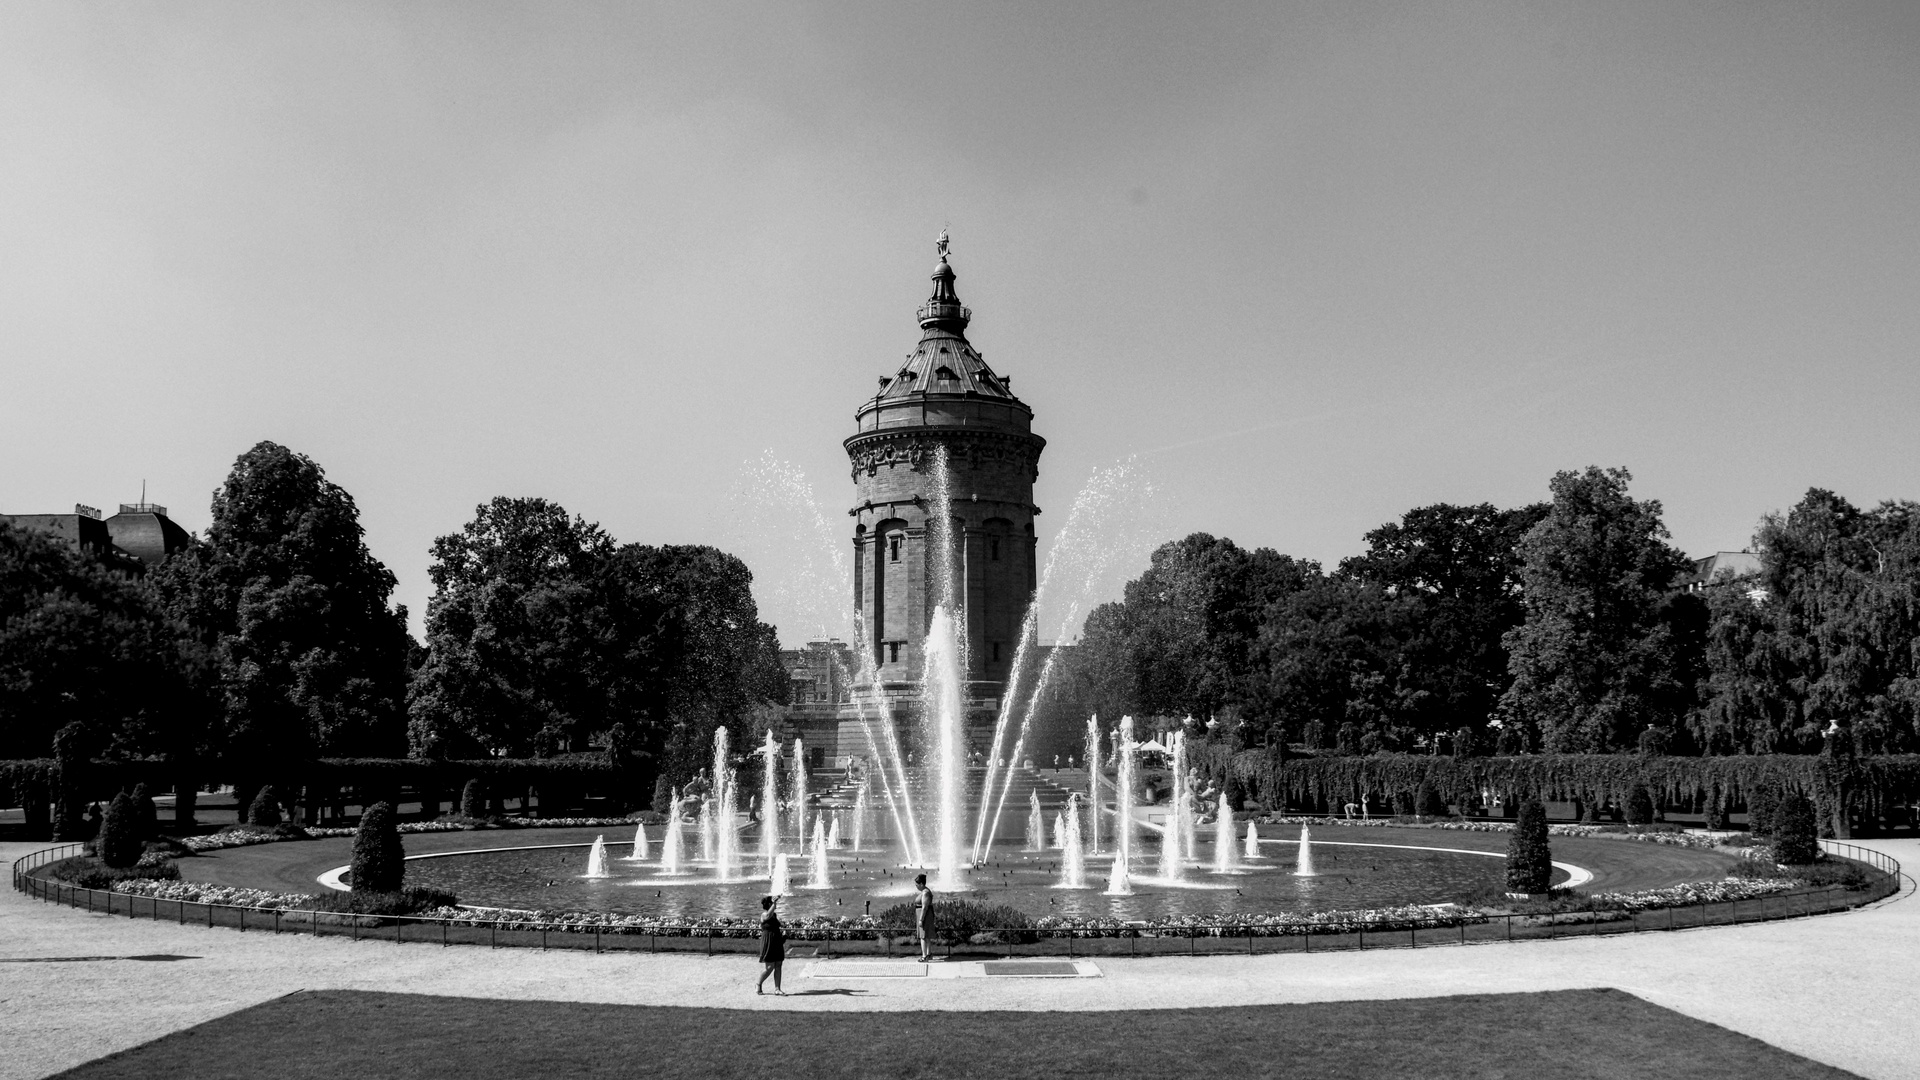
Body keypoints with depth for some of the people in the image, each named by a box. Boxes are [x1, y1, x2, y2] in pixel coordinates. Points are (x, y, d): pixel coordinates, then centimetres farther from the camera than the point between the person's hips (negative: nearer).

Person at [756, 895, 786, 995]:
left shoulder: (775, 915, 14)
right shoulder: (764, 915, -11)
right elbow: (769, 915, -36)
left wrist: (783, 932, 8)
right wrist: (774, 903, -42)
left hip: (777, 943, 8)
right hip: (768, 943, -8)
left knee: (778, 966, 4)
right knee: (770, 967, -5)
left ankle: (777, 989, 7)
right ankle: (758, 984, 15)